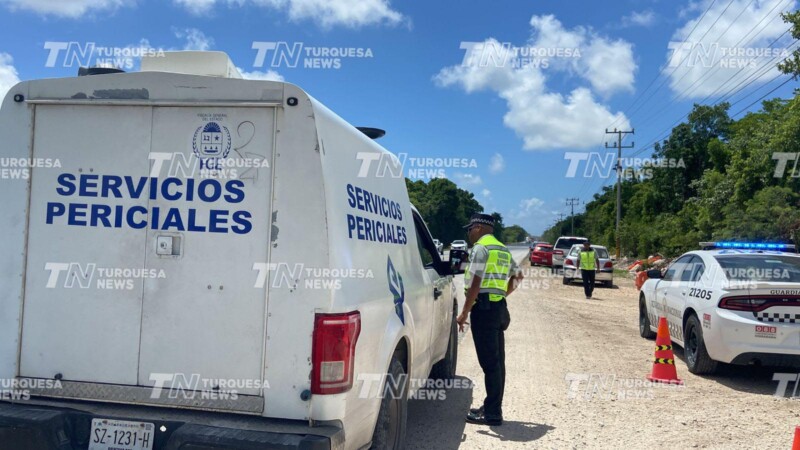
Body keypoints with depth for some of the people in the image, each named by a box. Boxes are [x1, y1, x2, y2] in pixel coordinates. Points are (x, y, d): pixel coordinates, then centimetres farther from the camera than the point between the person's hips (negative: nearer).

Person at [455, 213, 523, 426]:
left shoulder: (480, 248, -10)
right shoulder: (503, 250, 18)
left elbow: (476, 284, -17)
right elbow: (518, 275, 28)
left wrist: (464, 312, -15)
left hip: (484, 307, -9)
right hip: (499, 307, 9)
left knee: (489, 362, -7)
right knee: (496, 361, 12)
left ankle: (492, 413, -3)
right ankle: (492, 407, 20)